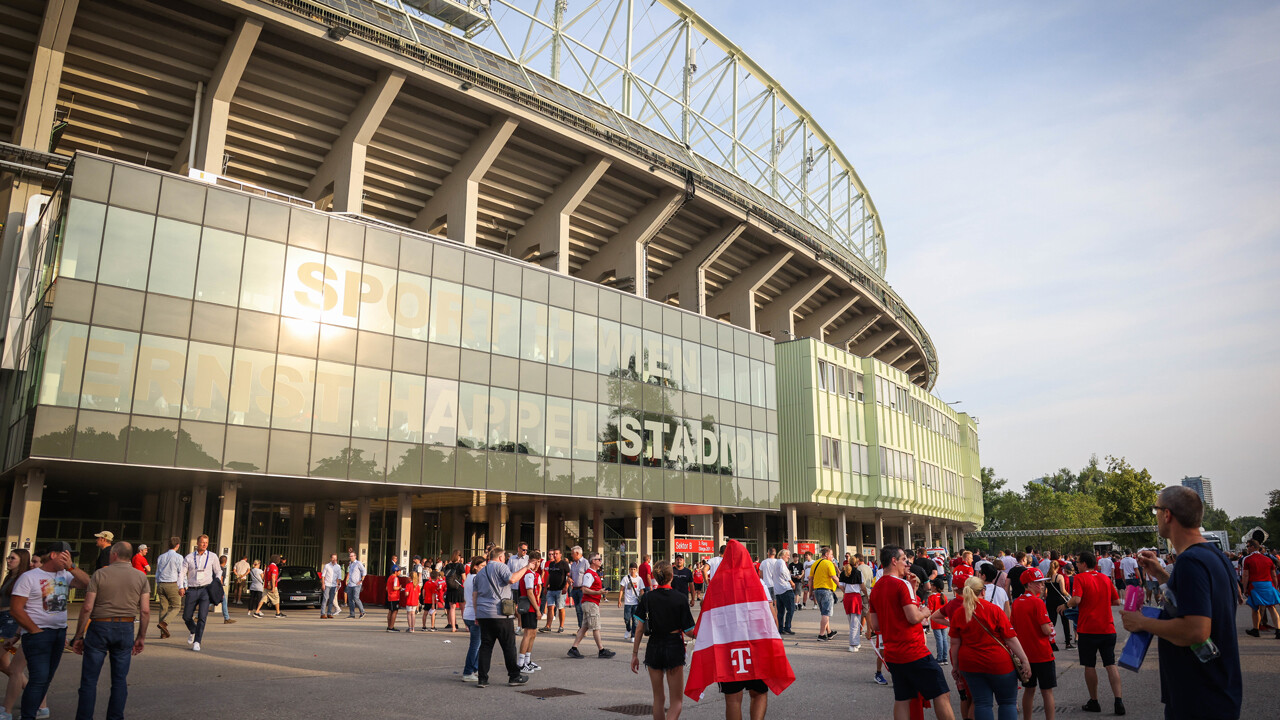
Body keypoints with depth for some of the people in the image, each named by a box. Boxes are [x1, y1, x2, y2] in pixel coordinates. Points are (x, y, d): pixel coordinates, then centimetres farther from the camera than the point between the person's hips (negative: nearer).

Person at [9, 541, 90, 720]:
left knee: (46, 679, 8)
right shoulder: (29, 577, -6)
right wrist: (36, 631, -11)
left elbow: (86, 583, -3)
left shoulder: (64, 575, 11)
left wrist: (71, 566, -11)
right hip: (38, 634, -6)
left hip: (60, 632, 6)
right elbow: (15, 609, -8)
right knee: (39, 678, -11)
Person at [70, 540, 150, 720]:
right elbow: (145, 611, -1)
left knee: (89, 679, 6)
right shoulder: (141, 578, 2)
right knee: (120, 680, 10)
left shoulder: (100, 574, -3)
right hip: (125, 629, 2)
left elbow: (87, 608, -7)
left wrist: (78, 636, 0)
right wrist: (141, 637, 8)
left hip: (99, 628, -2)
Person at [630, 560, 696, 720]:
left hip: (653, 648, 3)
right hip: (674, 648, -2)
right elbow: (690, 632, -7)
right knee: (677, 701, 5)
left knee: (658, 698, 18)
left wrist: (635, 654, 4)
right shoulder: (680, 599, -10)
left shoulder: (647, 598, -4)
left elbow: (639, 629, -4)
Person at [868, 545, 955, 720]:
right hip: (914, 651, -8)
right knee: (942, 694, 0)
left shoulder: (876, 589, 10)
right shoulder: (902, 584, -13)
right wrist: (924, 613, 0)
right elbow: (914, 617, -20)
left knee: (902, 699, 11)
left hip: (892, 653, 8)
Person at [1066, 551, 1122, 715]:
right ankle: (1118, 701, -2)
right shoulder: (1105, 578, 8)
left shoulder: (1080, 578, -8)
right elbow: (1116, 601, 12)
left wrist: (1067, 604, -2)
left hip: (1088, 629, -4)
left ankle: (1094, 702, 15)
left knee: (1090, 666, 7)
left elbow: (1076, 599, -21)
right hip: (1107, 628, 4)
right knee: (1111, 665, 7)